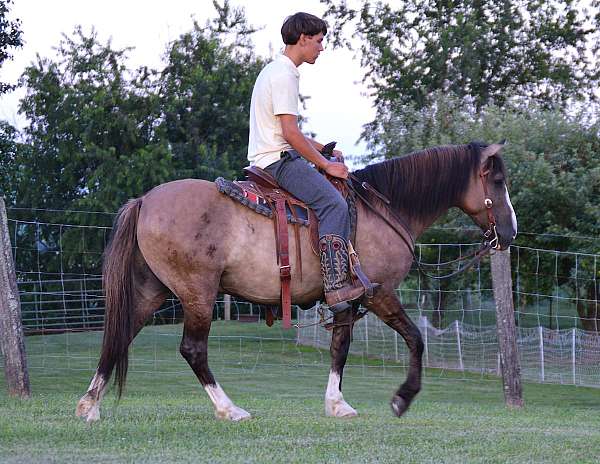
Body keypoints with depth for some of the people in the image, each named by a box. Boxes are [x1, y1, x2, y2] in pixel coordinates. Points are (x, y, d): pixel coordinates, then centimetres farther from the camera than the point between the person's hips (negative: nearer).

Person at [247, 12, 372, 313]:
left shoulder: (275, 71, 19)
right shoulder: (285, 76, -15)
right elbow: (290, 133, -21)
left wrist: (324, 150, 18)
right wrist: (325, 165, -14)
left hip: (268, 158, 11)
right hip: (277, 160, -11)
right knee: (333, 203, -23)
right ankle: (336, 286, -30)